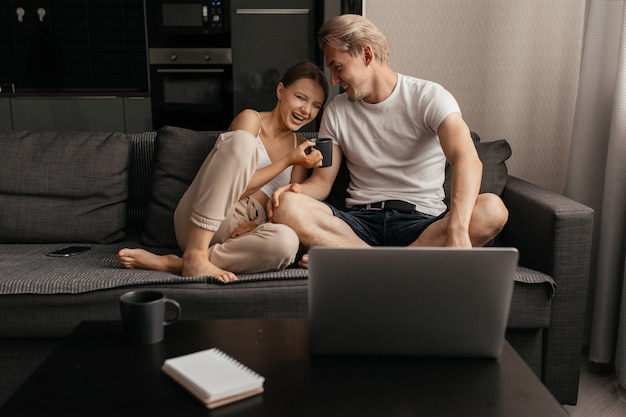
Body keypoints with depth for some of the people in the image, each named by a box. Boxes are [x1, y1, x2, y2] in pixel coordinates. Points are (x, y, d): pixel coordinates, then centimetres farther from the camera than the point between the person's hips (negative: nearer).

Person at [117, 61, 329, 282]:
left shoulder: (301, 146, 18)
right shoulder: (251, 119, 4)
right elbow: (238, 186, -8)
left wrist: (262, 223, -11)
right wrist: (288, 160, -8)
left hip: (241, 233, 3)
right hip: (198, 225, -3)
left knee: (286, 241, -35)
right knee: (242, 140, -29)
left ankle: (171, 263, -25)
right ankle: (194, 256, -32)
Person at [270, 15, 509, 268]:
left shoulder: (428, 97, -4)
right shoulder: (336, 111, 10)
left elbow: (468, 160, -21)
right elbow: (322, 180, 11)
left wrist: (457, 231, -39)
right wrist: (298, 189, -15)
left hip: (422, 223, -2)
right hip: (360, 222, 3)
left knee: (492, 209, -32)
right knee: (286, 207, -25)